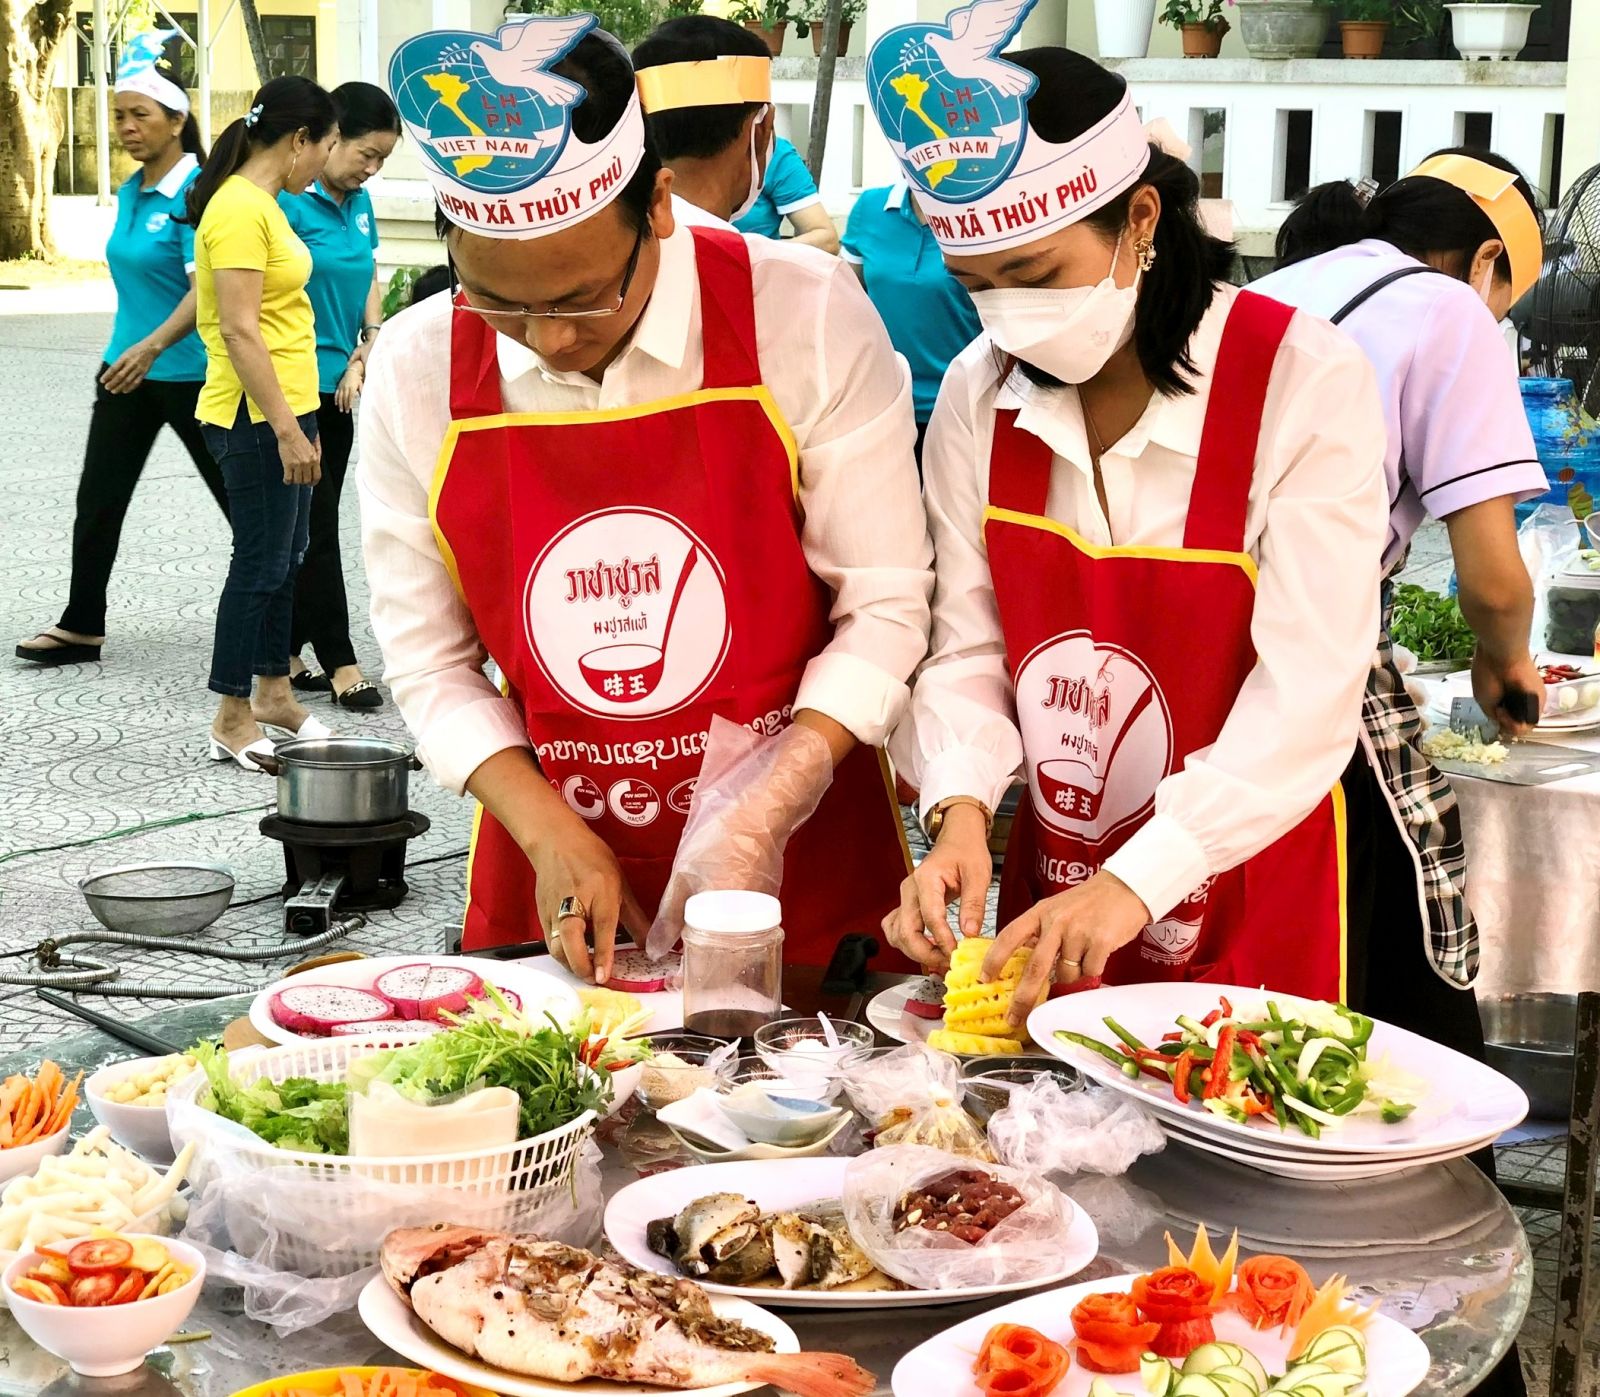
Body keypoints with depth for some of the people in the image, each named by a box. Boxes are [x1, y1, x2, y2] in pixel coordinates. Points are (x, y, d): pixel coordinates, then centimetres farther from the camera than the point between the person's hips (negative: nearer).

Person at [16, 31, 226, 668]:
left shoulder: (197, 192, -17)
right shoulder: (129, 192, 9)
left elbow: (206, 287, -26)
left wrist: (153, 346, -38)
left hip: (190, 373, -8)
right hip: (125, 370, 8)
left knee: (241, 499, 3)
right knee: (98, 500, 9)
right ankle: (81, 628, 20)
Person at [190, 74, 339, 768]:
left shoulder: (262, 204, 14)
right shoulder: (240, 209, -18)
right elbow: (238, 331, -23)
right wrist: (286, 430, -24)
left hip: (283, 410, 10)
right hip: (256, 418, -10)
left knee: (284, 558, 18)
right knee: (260, 564, -3)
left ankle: (274, 691, 30)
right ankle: (233, 722, 5)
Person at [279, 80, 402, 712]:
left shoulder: (359, 203, 10)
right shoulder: (290, 201, -14)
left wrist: (361, 358, 5)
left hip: (341, 383, 8)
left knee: (313, 523, 11)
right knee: (315, 525, -3)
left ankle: (285, 656, 18)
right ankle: (339, 661, 2)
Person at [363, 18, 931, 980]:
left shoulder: (805, 316, -14)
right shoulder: (417, 372, -7)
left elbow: (886, 605, -10)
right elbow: (429, 662, 0)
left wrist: (763, 816, -19)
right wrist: (552, 835, -12)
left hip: (801, 867, -1)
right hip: (556, 870, 2)